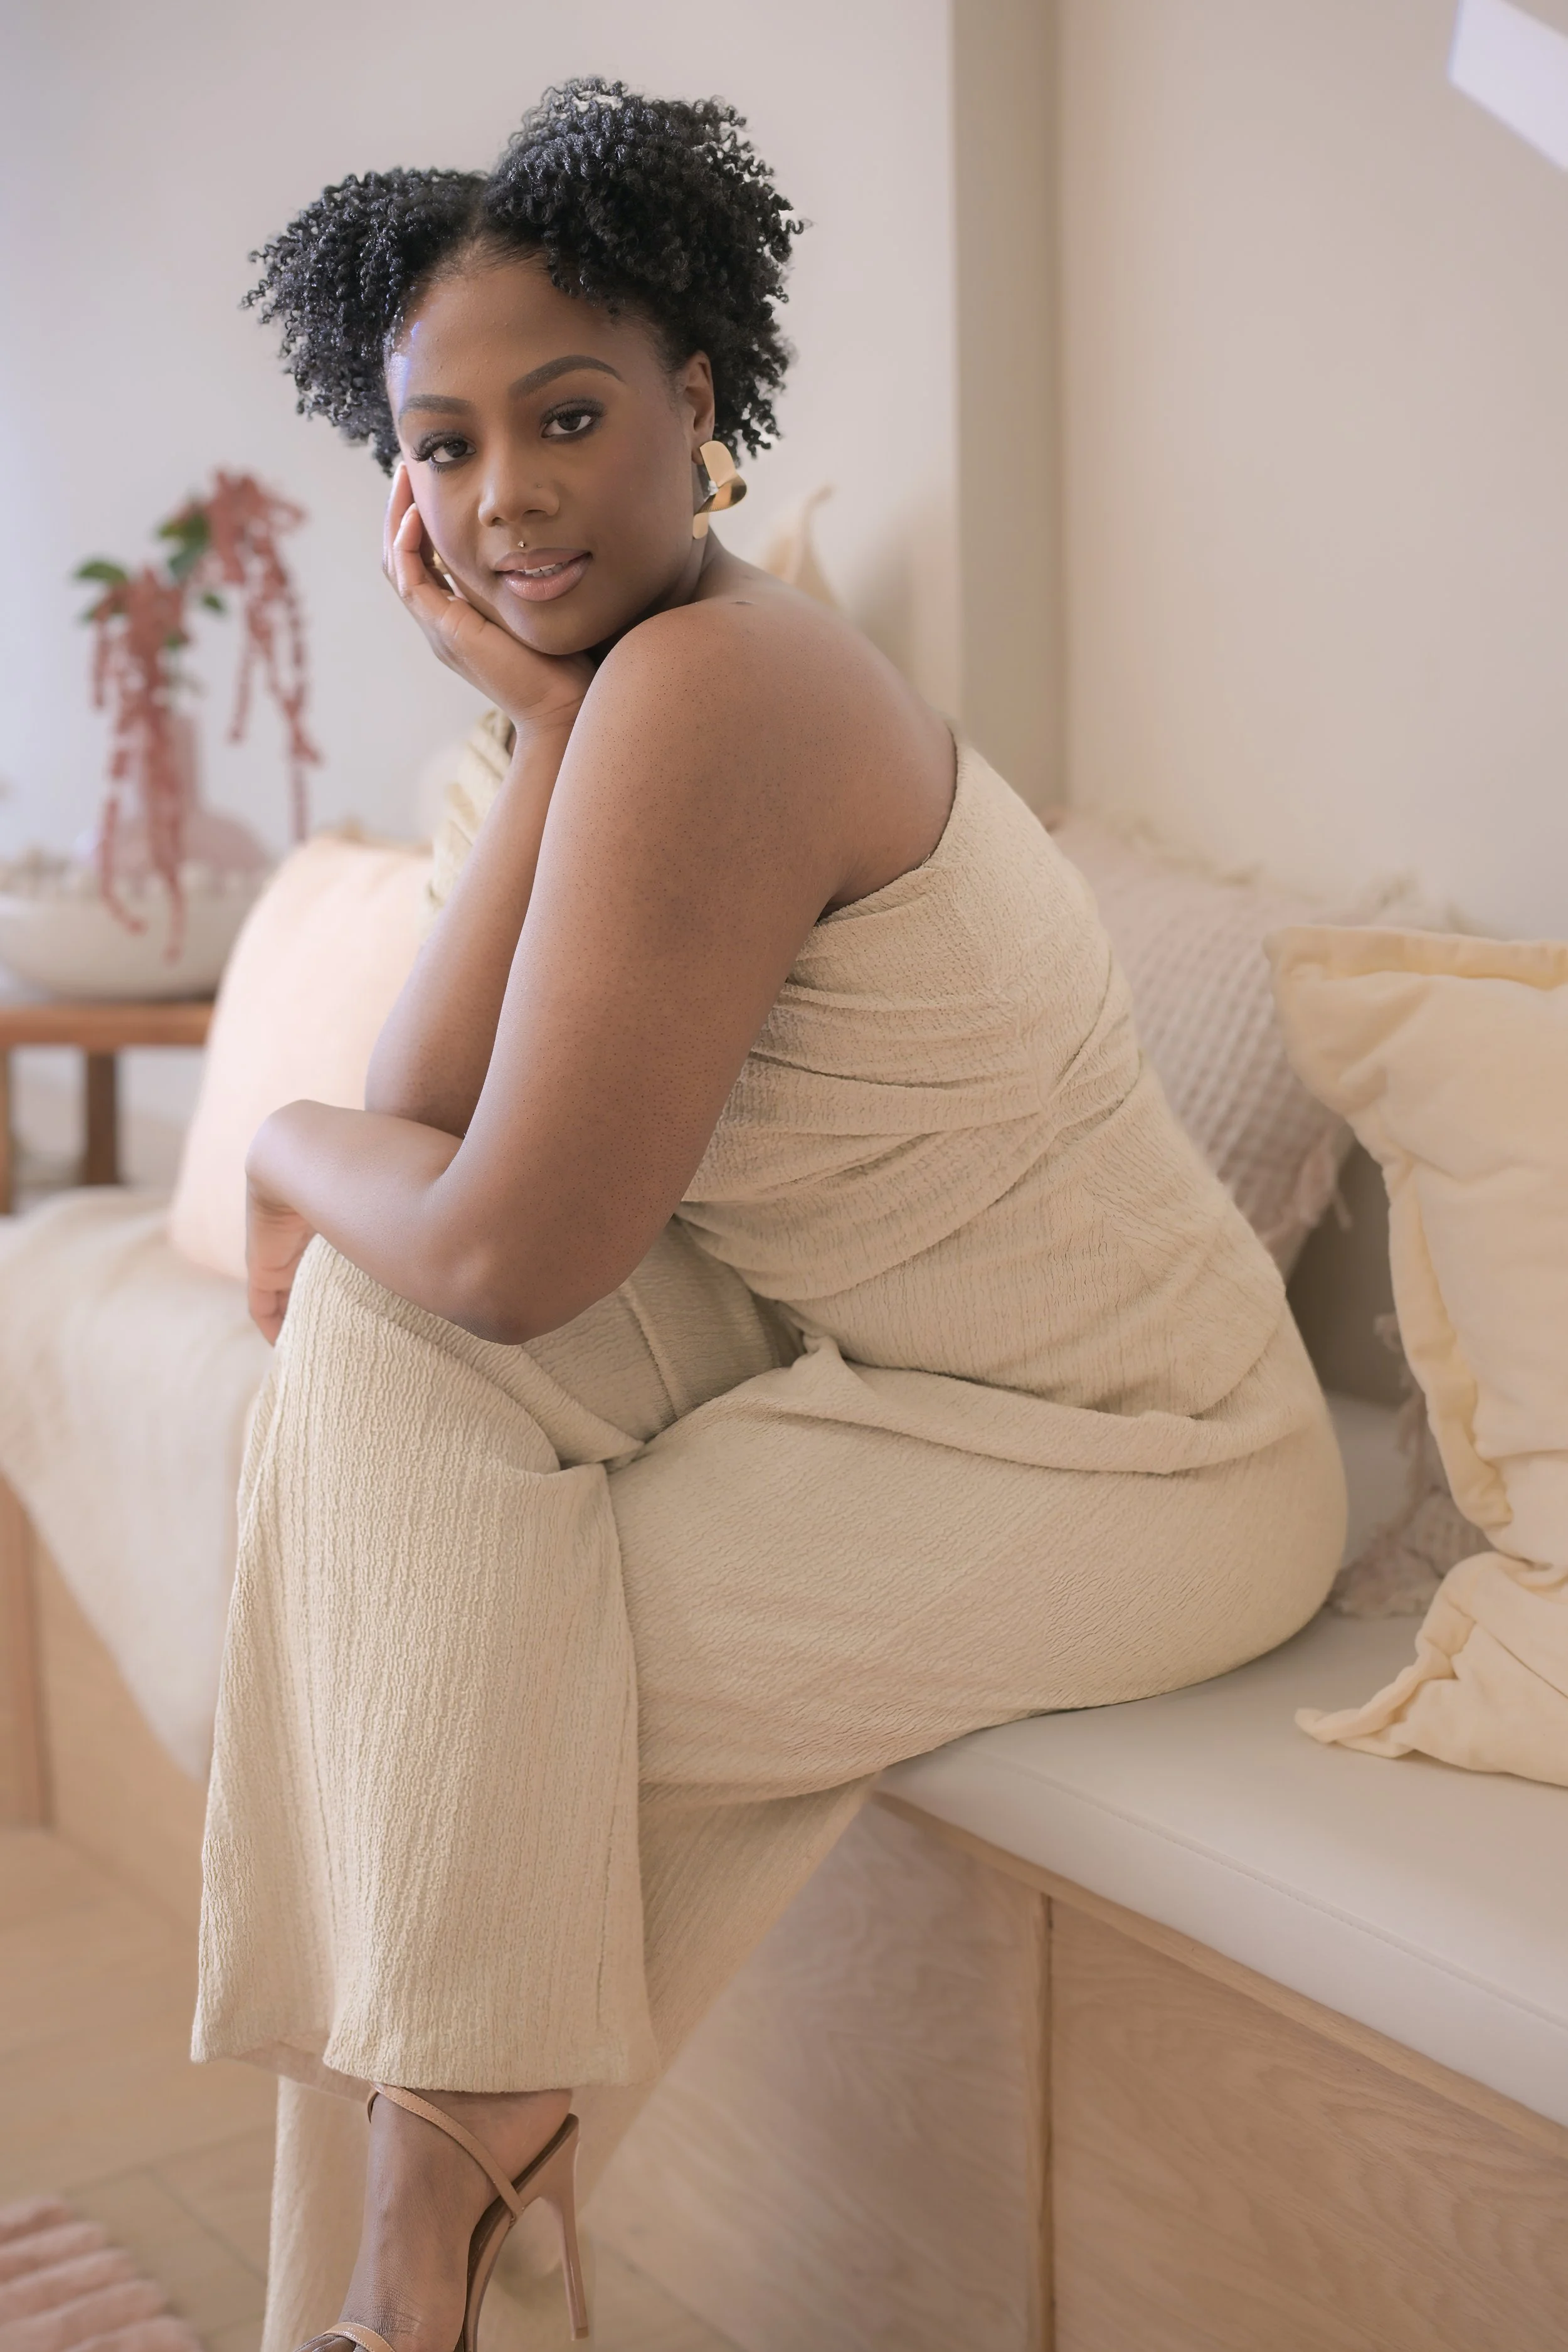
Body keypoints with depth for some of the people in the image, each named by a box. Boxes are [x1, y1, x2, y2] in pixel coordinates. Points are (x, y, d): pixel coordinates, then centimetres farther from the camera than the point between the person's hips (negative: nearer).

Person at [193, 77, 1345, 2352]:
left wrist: (288, 1141, -4)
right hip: (901, 1368, 9)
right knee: (380, 1304, -4)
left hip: (1131, 1481, -9)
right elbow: (431, 1127, -7)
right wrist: (528, 712, -11)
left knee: (434, 1664, -13)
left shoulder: (713, 683, -24)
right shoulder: (611, 675, 5)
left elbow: (513, 1250, -25)